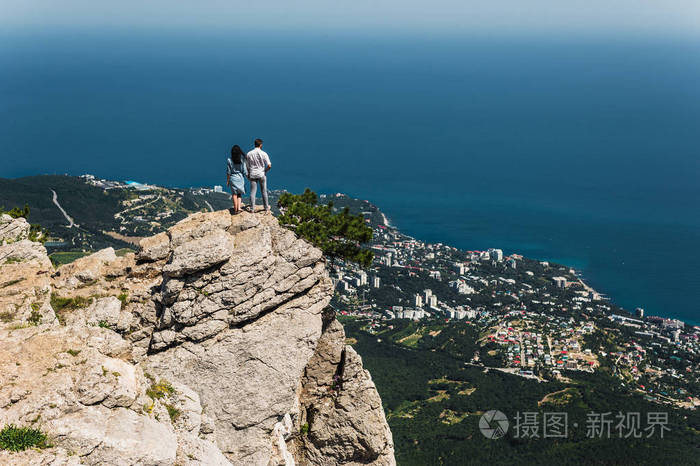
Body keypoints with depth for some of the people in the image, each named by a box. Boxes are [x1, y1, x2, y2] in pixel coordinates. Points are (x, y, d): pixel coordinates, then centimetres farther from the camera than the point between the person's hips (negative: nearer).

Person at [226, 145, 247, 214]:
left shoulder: (229, 160, -9)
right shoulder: (242, 159, -7)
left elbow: (228, 172, -5)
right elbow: (244, 170, -5)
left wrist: (227, 181, 4)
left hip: (233, 178, -1)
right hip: (240, 177, 1)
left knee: (234, 194, 8)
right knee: (239, 193, 15)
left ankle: (235, 209, 12)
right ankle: (239, 207, 1)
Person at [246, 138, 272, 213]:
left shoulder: (249, 154, -4)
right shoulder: (263, 154, -10)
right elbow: (269, 165, -14)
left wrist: (248, 174, 15)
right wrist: (265, 171, 5)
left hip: (252, 175, 1)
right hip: (261, 174, -1)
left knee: (252, 192, 6)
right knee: (264, 191, 10)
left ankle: (252, 209, 8)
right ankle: (266, 208, 20)